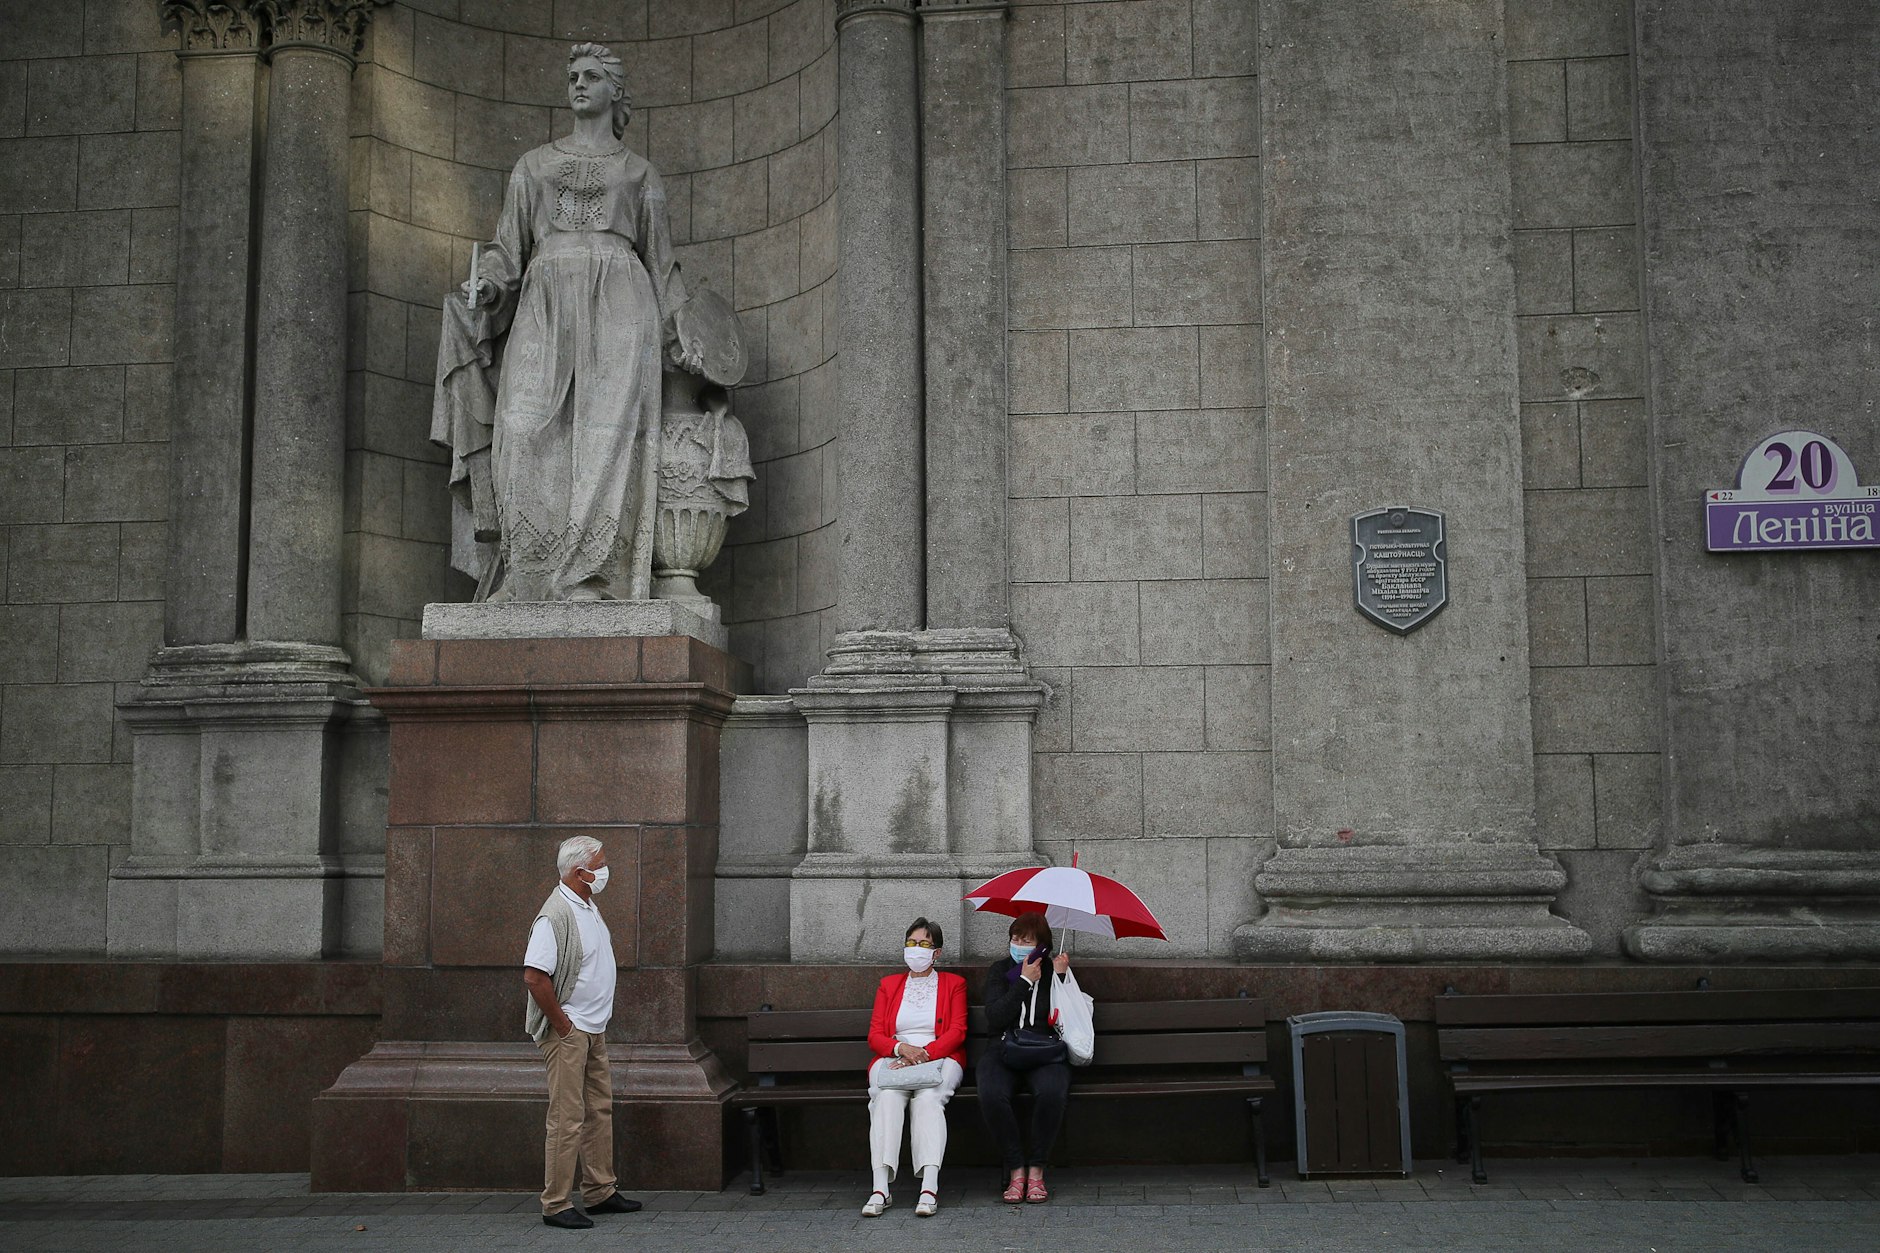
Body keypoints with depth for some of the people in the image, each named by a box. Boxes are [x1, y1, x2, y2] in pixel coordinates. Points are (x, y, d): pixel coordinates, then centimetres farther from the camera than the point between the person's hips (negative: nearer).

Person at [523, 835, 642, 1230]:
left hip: (594, 1031, 10)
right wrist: (562, 1023, -18)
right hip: (568, 1033, -10)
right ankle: (556, 1205, -1)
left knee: (600, 1110, 15)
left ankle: (600, 1192, 24)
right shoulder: (556, 914, -19)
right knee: (567, 1119, -7)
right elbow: (534, 976, -25)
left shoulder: (588, 907, 13)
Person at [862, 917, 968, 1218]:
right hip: (894, 1059, 1)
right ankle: (880, 1189, -44)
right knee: (887, 1096, -33)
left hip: (940, 1058, -1)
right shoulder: (889, 985, 22)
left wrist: (925, 1053, -15)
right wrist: (902, 1048, -12)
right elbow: (875, 1036, 11)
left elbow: (957, 1032, 2)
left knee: (928, 1097, -35)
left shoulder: (954, 984, 16)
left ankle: (929, 1188, -47)